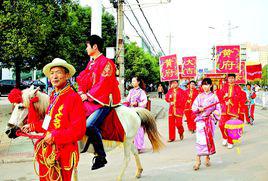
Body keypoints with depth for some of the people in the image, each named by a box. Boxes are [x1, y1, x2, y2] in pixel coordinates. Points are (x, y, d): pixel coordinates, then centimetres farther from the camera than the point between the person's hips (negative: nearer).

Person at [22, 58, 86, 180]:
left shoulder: (73, 97, -16)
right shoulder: (53, 97, 10)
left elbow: (78, 130, -22)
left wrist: (54, 136, -23)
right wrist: (32, 126, 16)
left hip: (63, 155, -8)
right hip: (47, 152, 8)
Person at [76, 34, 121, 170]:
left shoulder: (106, 63, -10)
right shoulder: (91, 63, 17)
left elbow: (103, 84, -18)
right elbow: (83, 79, 14)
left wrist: (88, 95, -15)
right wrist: (81, 92, -4)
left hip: (103, 101, -10)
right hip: (90, 99, 10)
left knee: (89, 125, -24)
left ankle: (101, 156, -11)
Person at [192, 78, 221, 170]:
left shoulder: (214, 96, 6)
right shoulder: (199, 96, 9)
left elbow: (218, 109, 5)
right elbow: (193, 107, 6)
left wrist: (214, 113, -13)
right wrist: (199, 109, -13)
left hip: (210, 120, 0)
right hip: (200, 120, 0)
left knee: (209, 139, 3)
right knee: (200, 139, -11)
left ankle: (207, 158, 19)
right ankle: (198, 159, -10)